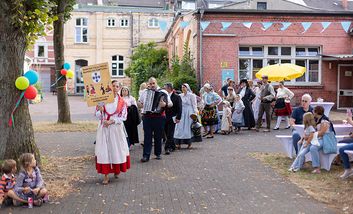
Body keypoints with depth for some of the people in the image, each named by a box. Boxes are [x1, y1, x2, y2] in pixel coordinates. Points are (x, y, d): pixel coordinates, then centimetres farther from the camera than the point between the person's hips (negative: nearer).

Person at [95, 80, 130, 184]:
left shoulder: (121, 101, 3)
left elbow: (123, 116, -3)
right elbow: (98, 116, 1)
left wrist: (111, 121, -14)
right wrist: (100, 110, -21)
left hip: (116, 129, 1)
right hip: (104, 129, 0)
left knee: (117, 149, 6)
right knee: (104, 150, -3)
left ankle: (117, 170, 27)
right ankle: (106, 175, 0)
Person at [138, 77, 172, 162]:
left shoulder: (163, 92, 4)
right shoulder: (145, 92, 14)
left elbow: (171, 104, 1)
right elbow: (139, 102, 23)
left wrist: (165, 104, -20)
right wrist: (140, 105, 0)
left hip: (159, 117, -1)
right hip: (147, 117, 2)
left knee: (158, 137, 7)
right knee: (147, 137, -2)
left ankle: (158, 154, 20)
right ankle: (146, 156, -3)